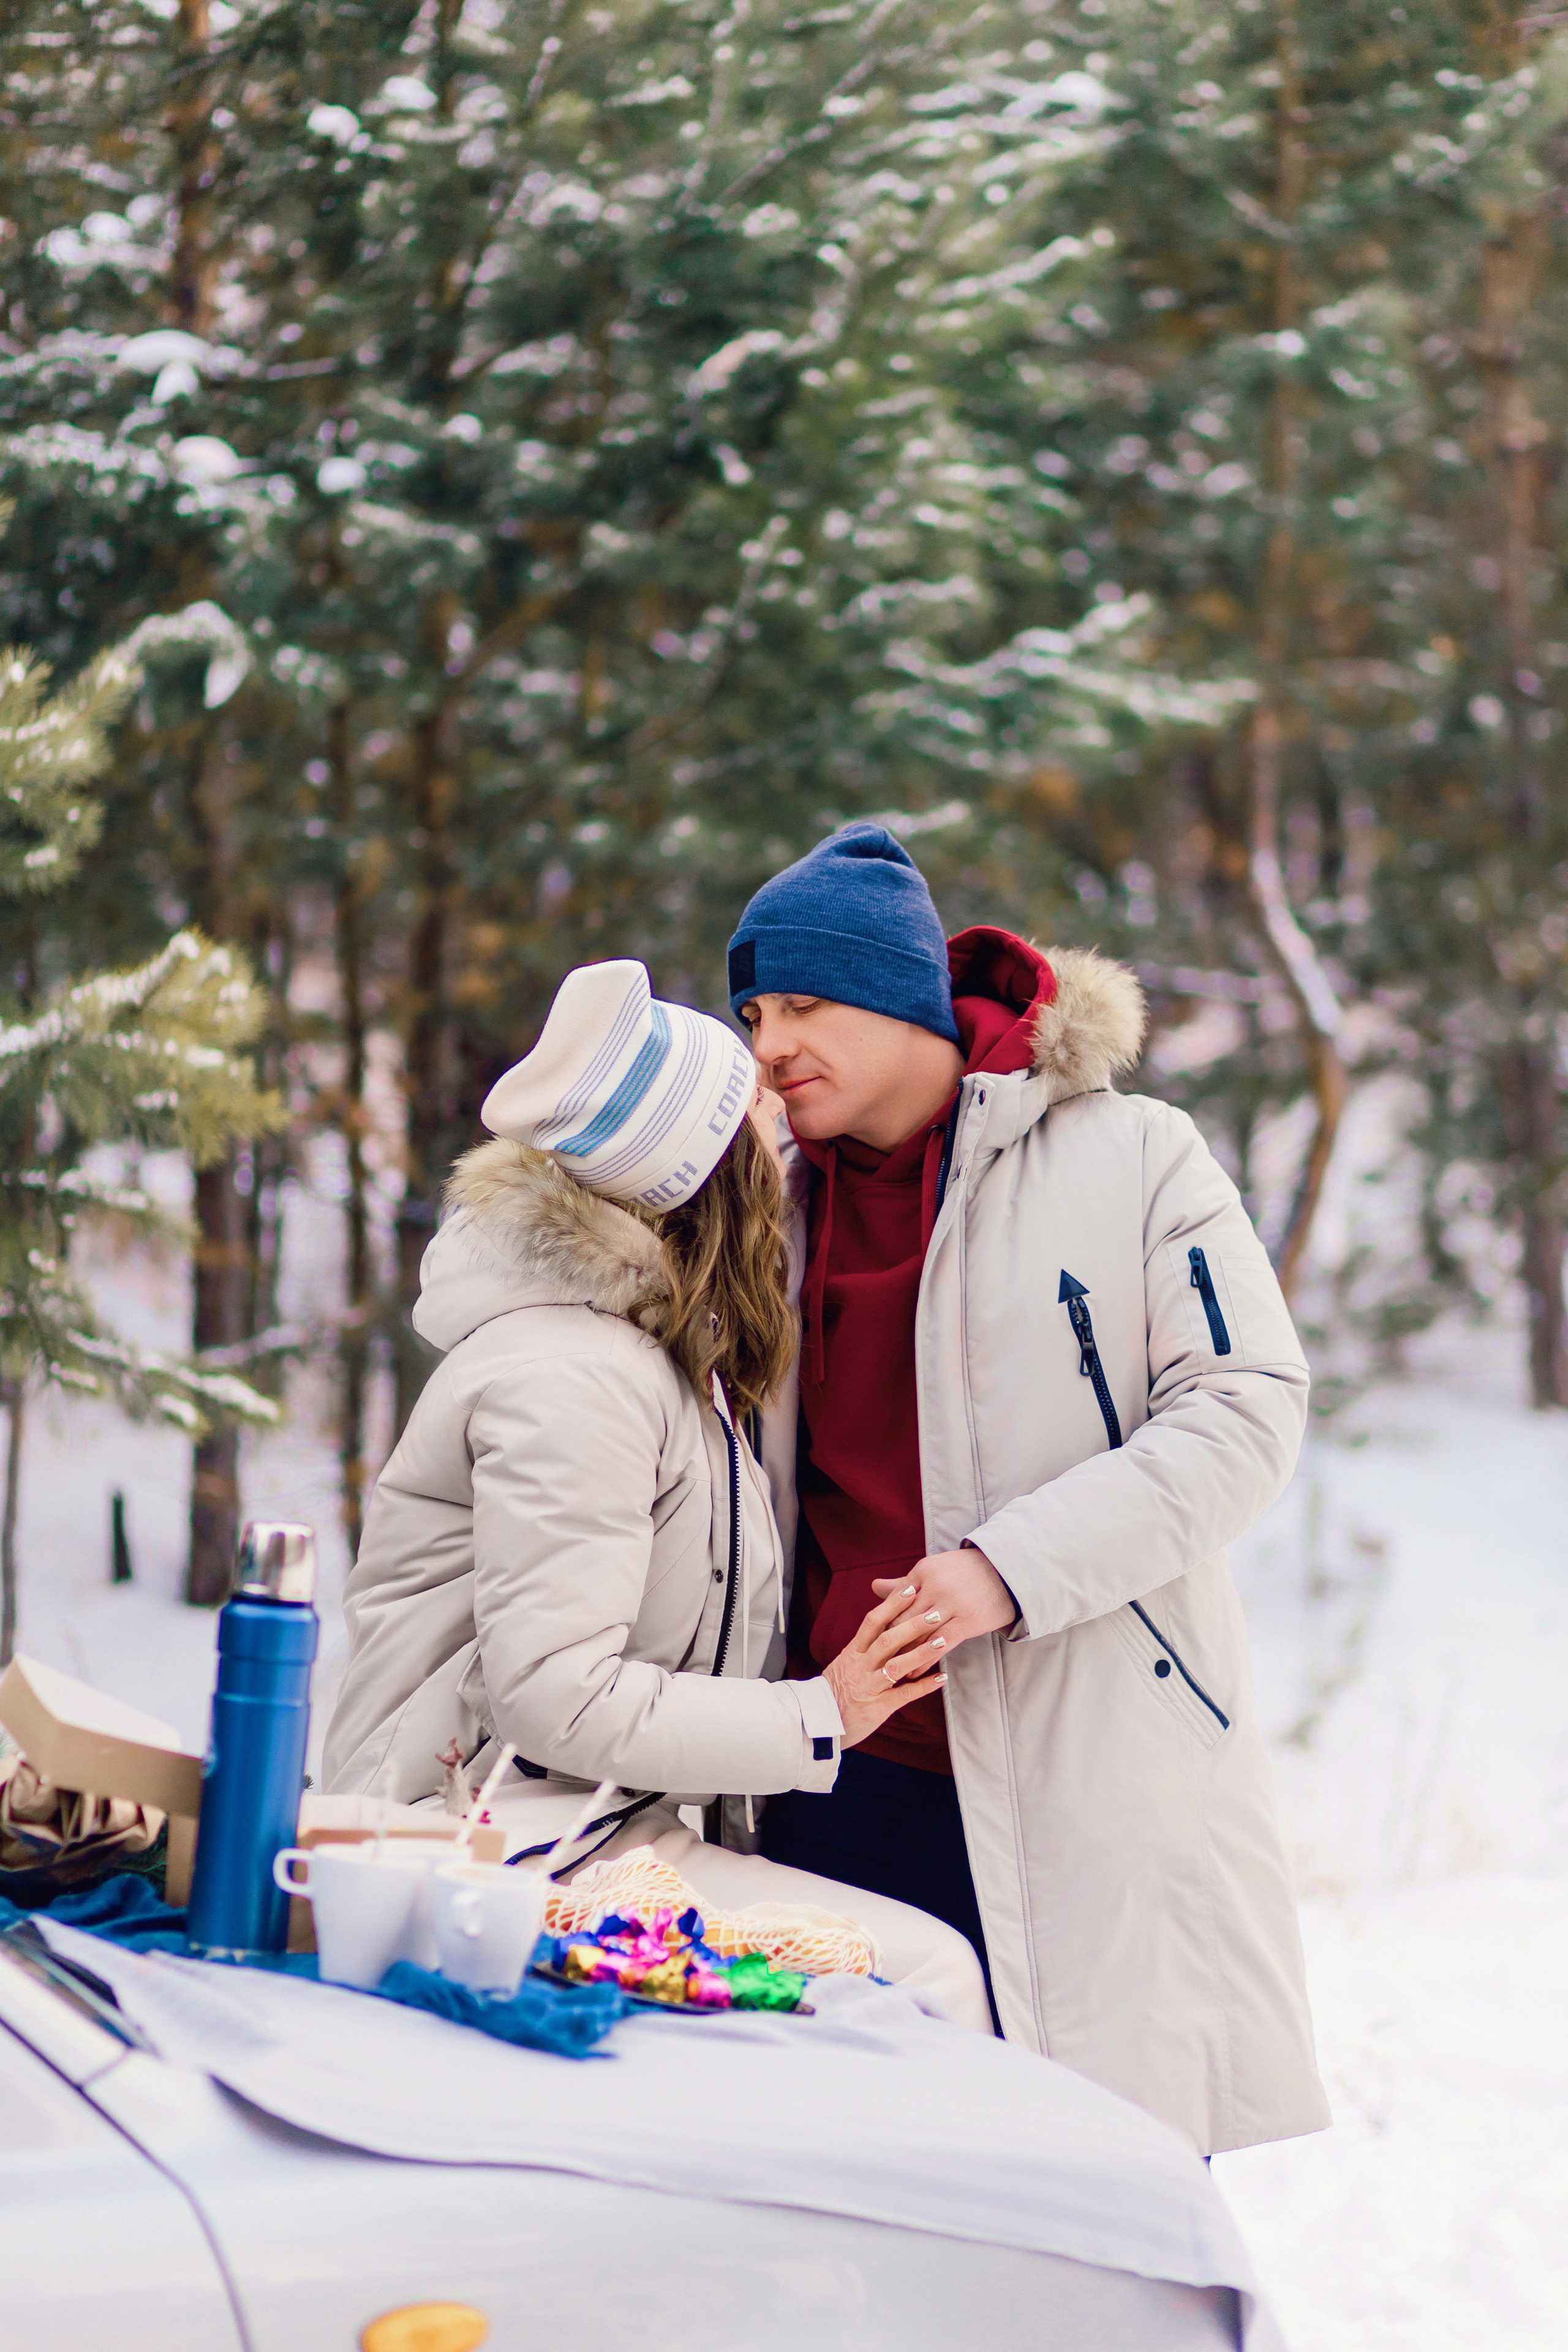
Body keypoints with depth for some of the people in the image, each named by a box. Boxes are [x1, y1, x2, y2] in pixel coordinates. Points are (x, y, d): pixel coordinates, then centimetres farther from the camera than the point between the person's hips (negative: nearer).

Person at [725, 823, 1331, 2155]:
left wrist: (1011, 1570, -18)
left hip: (1089, 1783, -4)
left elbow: (1246, 1412, -9)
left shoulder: (1131, 1157, -3)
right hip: (847, 1778, 5)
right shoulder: (782, 1207, 14)